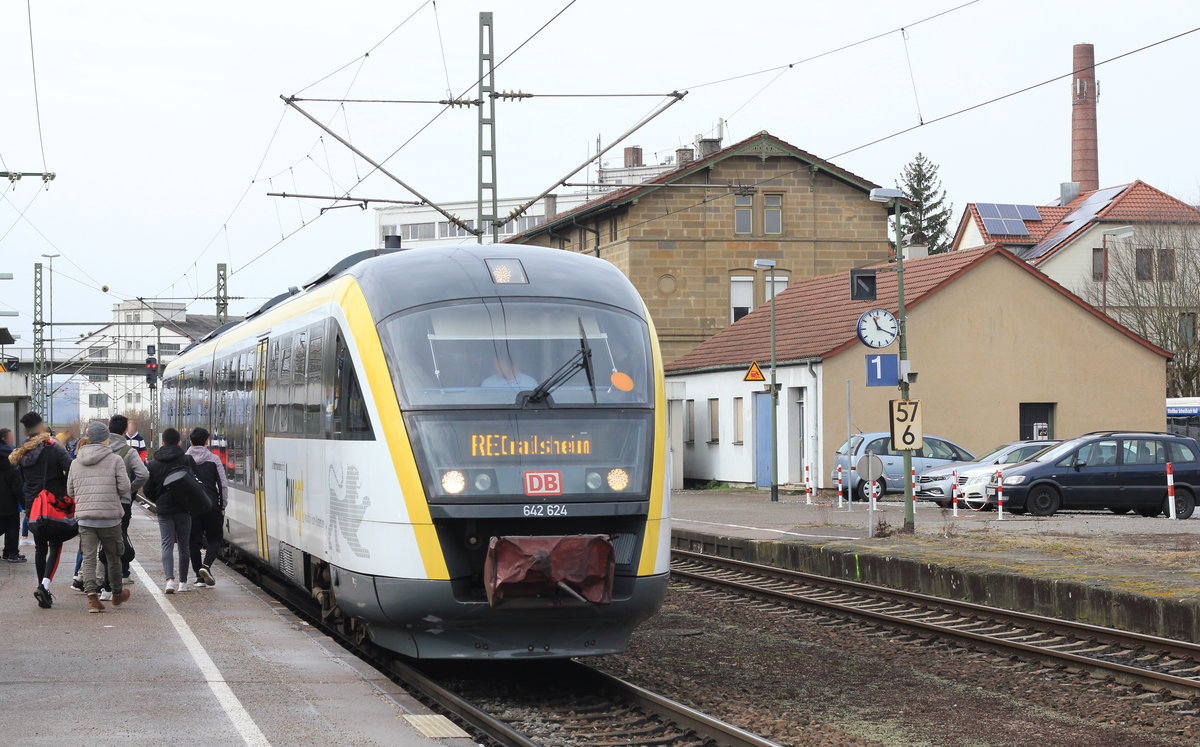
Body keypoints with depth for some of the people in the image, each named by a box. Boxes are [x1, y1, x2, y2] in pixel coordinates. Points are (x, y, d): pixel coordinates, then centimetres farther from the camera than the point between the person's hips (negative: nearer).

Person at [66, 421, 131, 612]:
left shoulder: (76, 462, 9)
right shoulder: (115, 460, -3)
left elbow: (70, 491, 13)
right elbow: (124, 487, -8)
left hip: (85, 517, 2)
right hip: (110, 515, -2)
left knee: (89, 558, 0)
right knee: (113, 557, 14)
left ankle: (92, 596, -15)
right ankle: (117, 595, 30)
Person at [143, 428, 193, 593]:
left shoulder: (153, 463, 2)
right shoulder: (187, 460, -4)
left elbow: (148, 490, 5)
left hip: (163, 510, 1)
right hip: (183, 509, -1)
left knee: (167, 545, 0)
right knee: (183, 546, 10)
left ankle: (170, 580, -20)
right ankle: (183, 582, 15)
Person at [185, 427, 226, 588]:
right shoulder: (214, 459, -1)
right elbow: (223, 485, -2)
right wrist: (222, 506, 6)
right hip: (211, 505, -1)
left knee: (193, 541, 9)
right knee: (215, 538, 11)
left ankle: (199, 577, 8)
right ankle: (206, 565, -13)